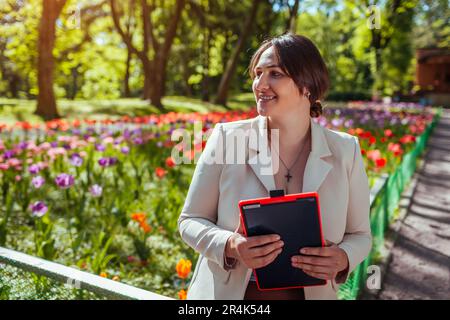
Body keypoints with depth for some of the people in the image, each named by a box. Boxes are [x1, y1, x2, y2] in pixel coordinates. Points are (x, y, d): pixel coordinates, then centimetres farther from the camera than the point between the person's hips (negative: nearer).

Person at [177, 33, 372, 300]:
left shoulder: (345, 151, -8)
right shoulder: (226, 138, -12)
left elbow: (360, 234, 3)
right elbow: (191, 221, -4)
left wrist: (343, 259, -17)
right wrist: (229, 246, -22)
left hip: (311, 293, 1)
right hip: (228, 292, 0)